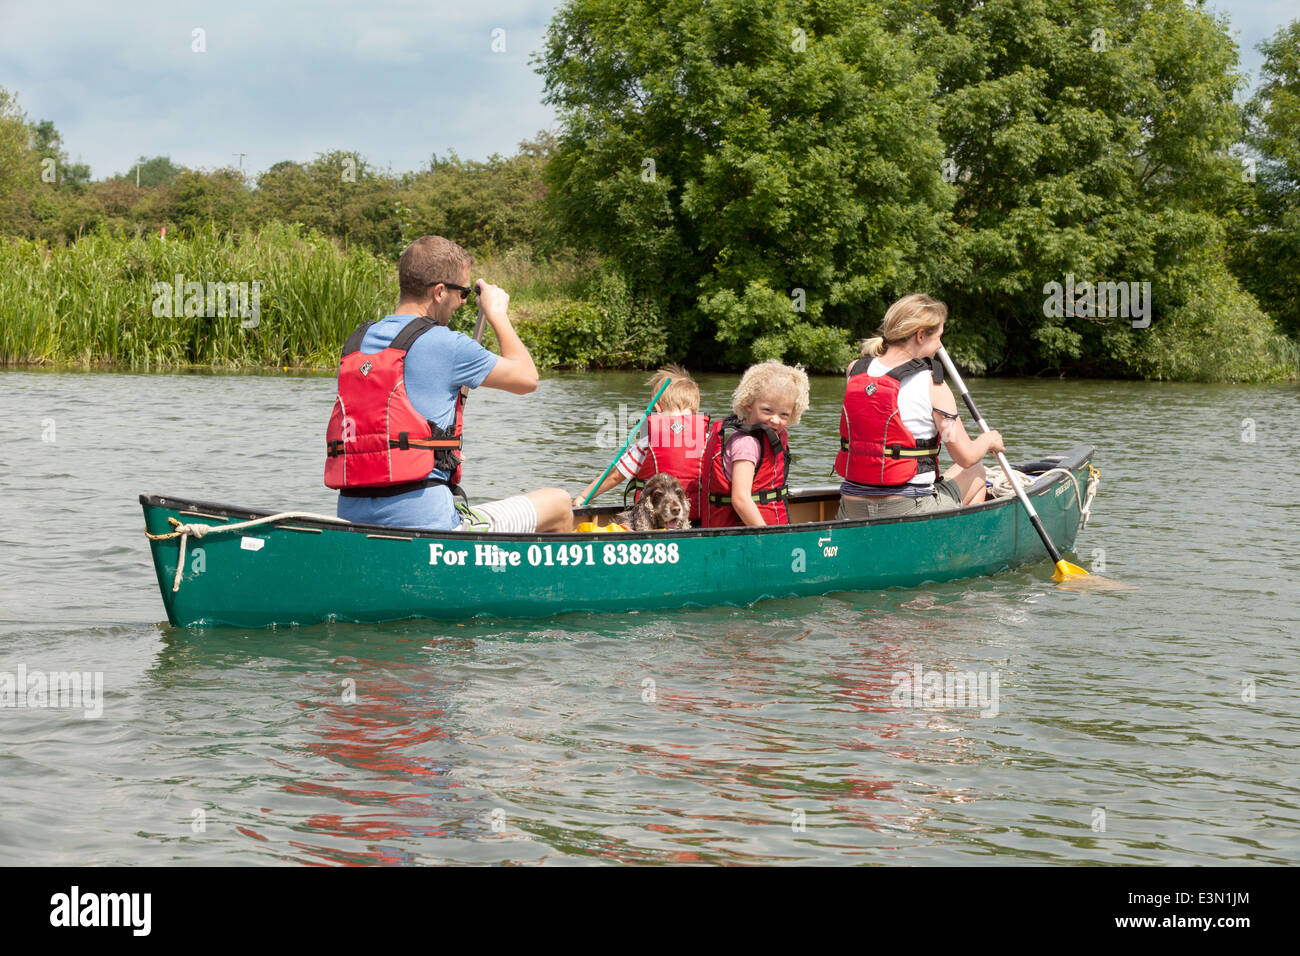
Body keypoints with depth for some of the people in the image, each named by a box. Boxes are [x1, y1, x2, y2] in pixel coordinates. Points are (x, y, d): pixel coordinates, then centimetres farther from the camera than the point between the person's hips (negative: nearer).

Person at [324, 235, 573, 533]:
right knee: (558, 504, 11)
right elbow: (527, 378, 4)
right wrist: (498, 314, 17)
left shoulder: (355, 343, 12)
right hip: (424, 524, -8)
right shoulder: (444, 344, -9)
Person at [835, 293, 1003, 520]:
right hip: (910, 512, -5)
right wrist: (989, 440, 15)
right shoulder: (932, 386, -12)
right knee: (976, 472, 26)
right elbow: (966, 457, -6)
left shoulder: (855, 372, 1)